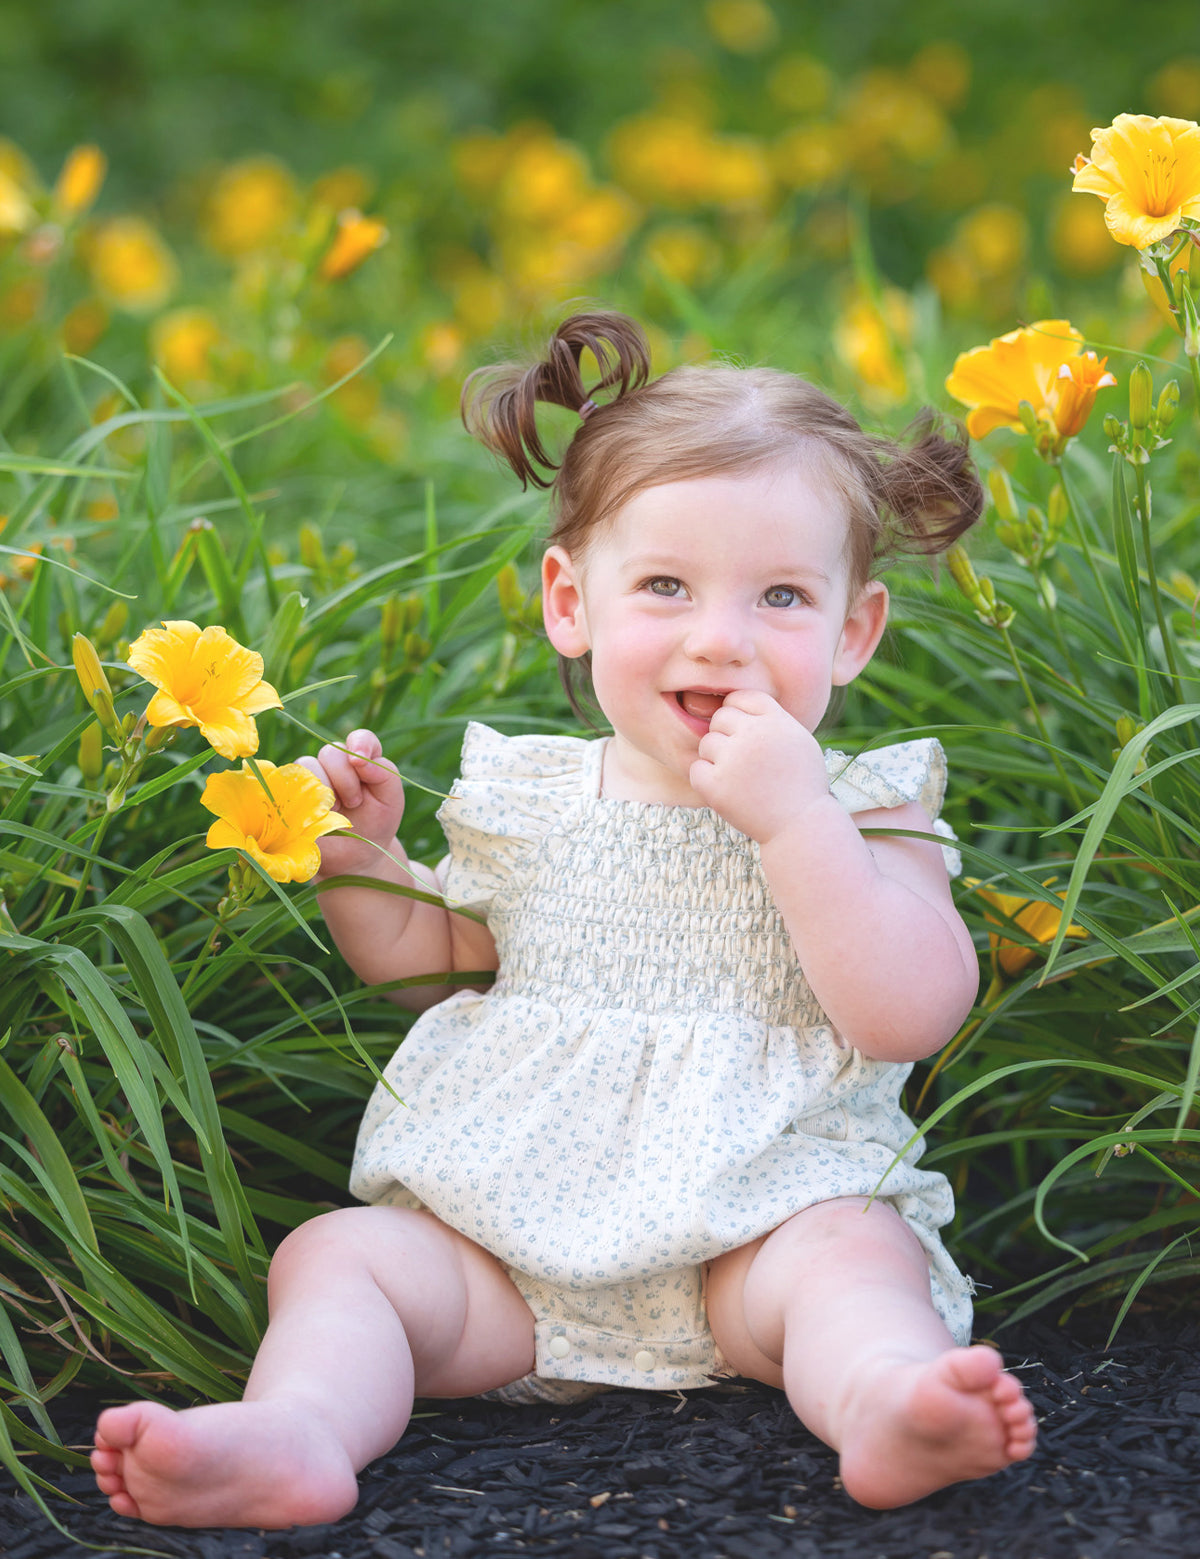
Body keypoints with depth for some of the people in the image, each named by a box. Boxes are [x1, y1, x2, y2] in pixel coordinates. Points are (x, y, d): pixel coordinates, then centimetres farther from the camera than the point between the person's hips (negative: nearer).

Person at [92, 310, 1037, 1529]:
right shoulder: (525, 801, 10)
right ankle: (300, 1429, -42)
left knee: (854, 1256, -32)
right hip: (505, 1229, 4)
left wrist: (791, 819, -22)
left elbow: (912, 1015, -17)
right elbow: (437, 967, 25)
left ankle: (887, 1402, -59)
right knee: (337, 1253, -16)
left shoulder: (863, 811, -1)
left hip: (758, 1221, -3)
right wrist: (361, 862, 5)